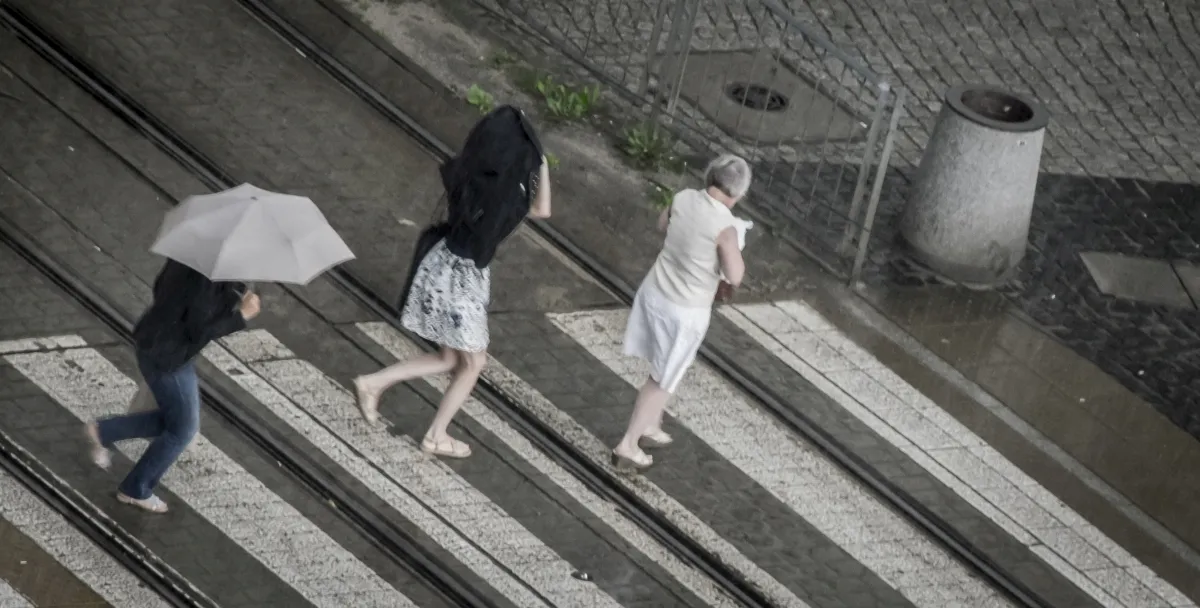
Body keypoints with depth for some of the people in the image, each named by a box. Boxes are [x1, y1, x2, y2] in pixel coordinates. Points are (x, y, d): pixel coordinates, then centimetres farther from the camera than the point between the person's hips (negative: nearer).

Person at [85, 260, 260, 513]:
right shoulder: (207, 276, -28)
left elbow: (160, 286, 12)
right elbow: (198, 331, -24)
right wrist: (242, 315, -16)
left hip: (153, 342, 9)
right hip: (166, 357, -9)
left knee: (174, 419, 21)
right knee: (183, 428, 9)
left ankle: (104, 432, 26)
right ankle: (136, 490, 24)